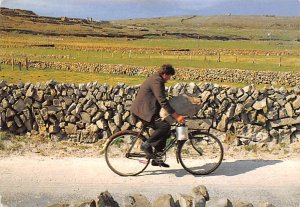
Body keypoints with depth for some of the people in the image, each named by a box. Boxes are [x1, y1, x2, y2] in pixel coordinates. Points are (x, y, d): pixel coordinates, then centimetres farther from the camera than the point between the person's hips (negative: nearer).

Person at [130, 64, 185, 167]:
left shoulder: (155, 79, 20)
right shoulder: (157, 80, -14)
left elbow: (161, 100, 28)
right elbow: (163, 101, -23)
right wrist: (176, 116, -23)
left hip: (143, 109, 11)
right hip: (143, 110, -11)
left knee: (162, 129, 10)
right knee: (165, 126, -22)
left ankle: (157, 159, 14)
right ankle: (146, 145, -12)